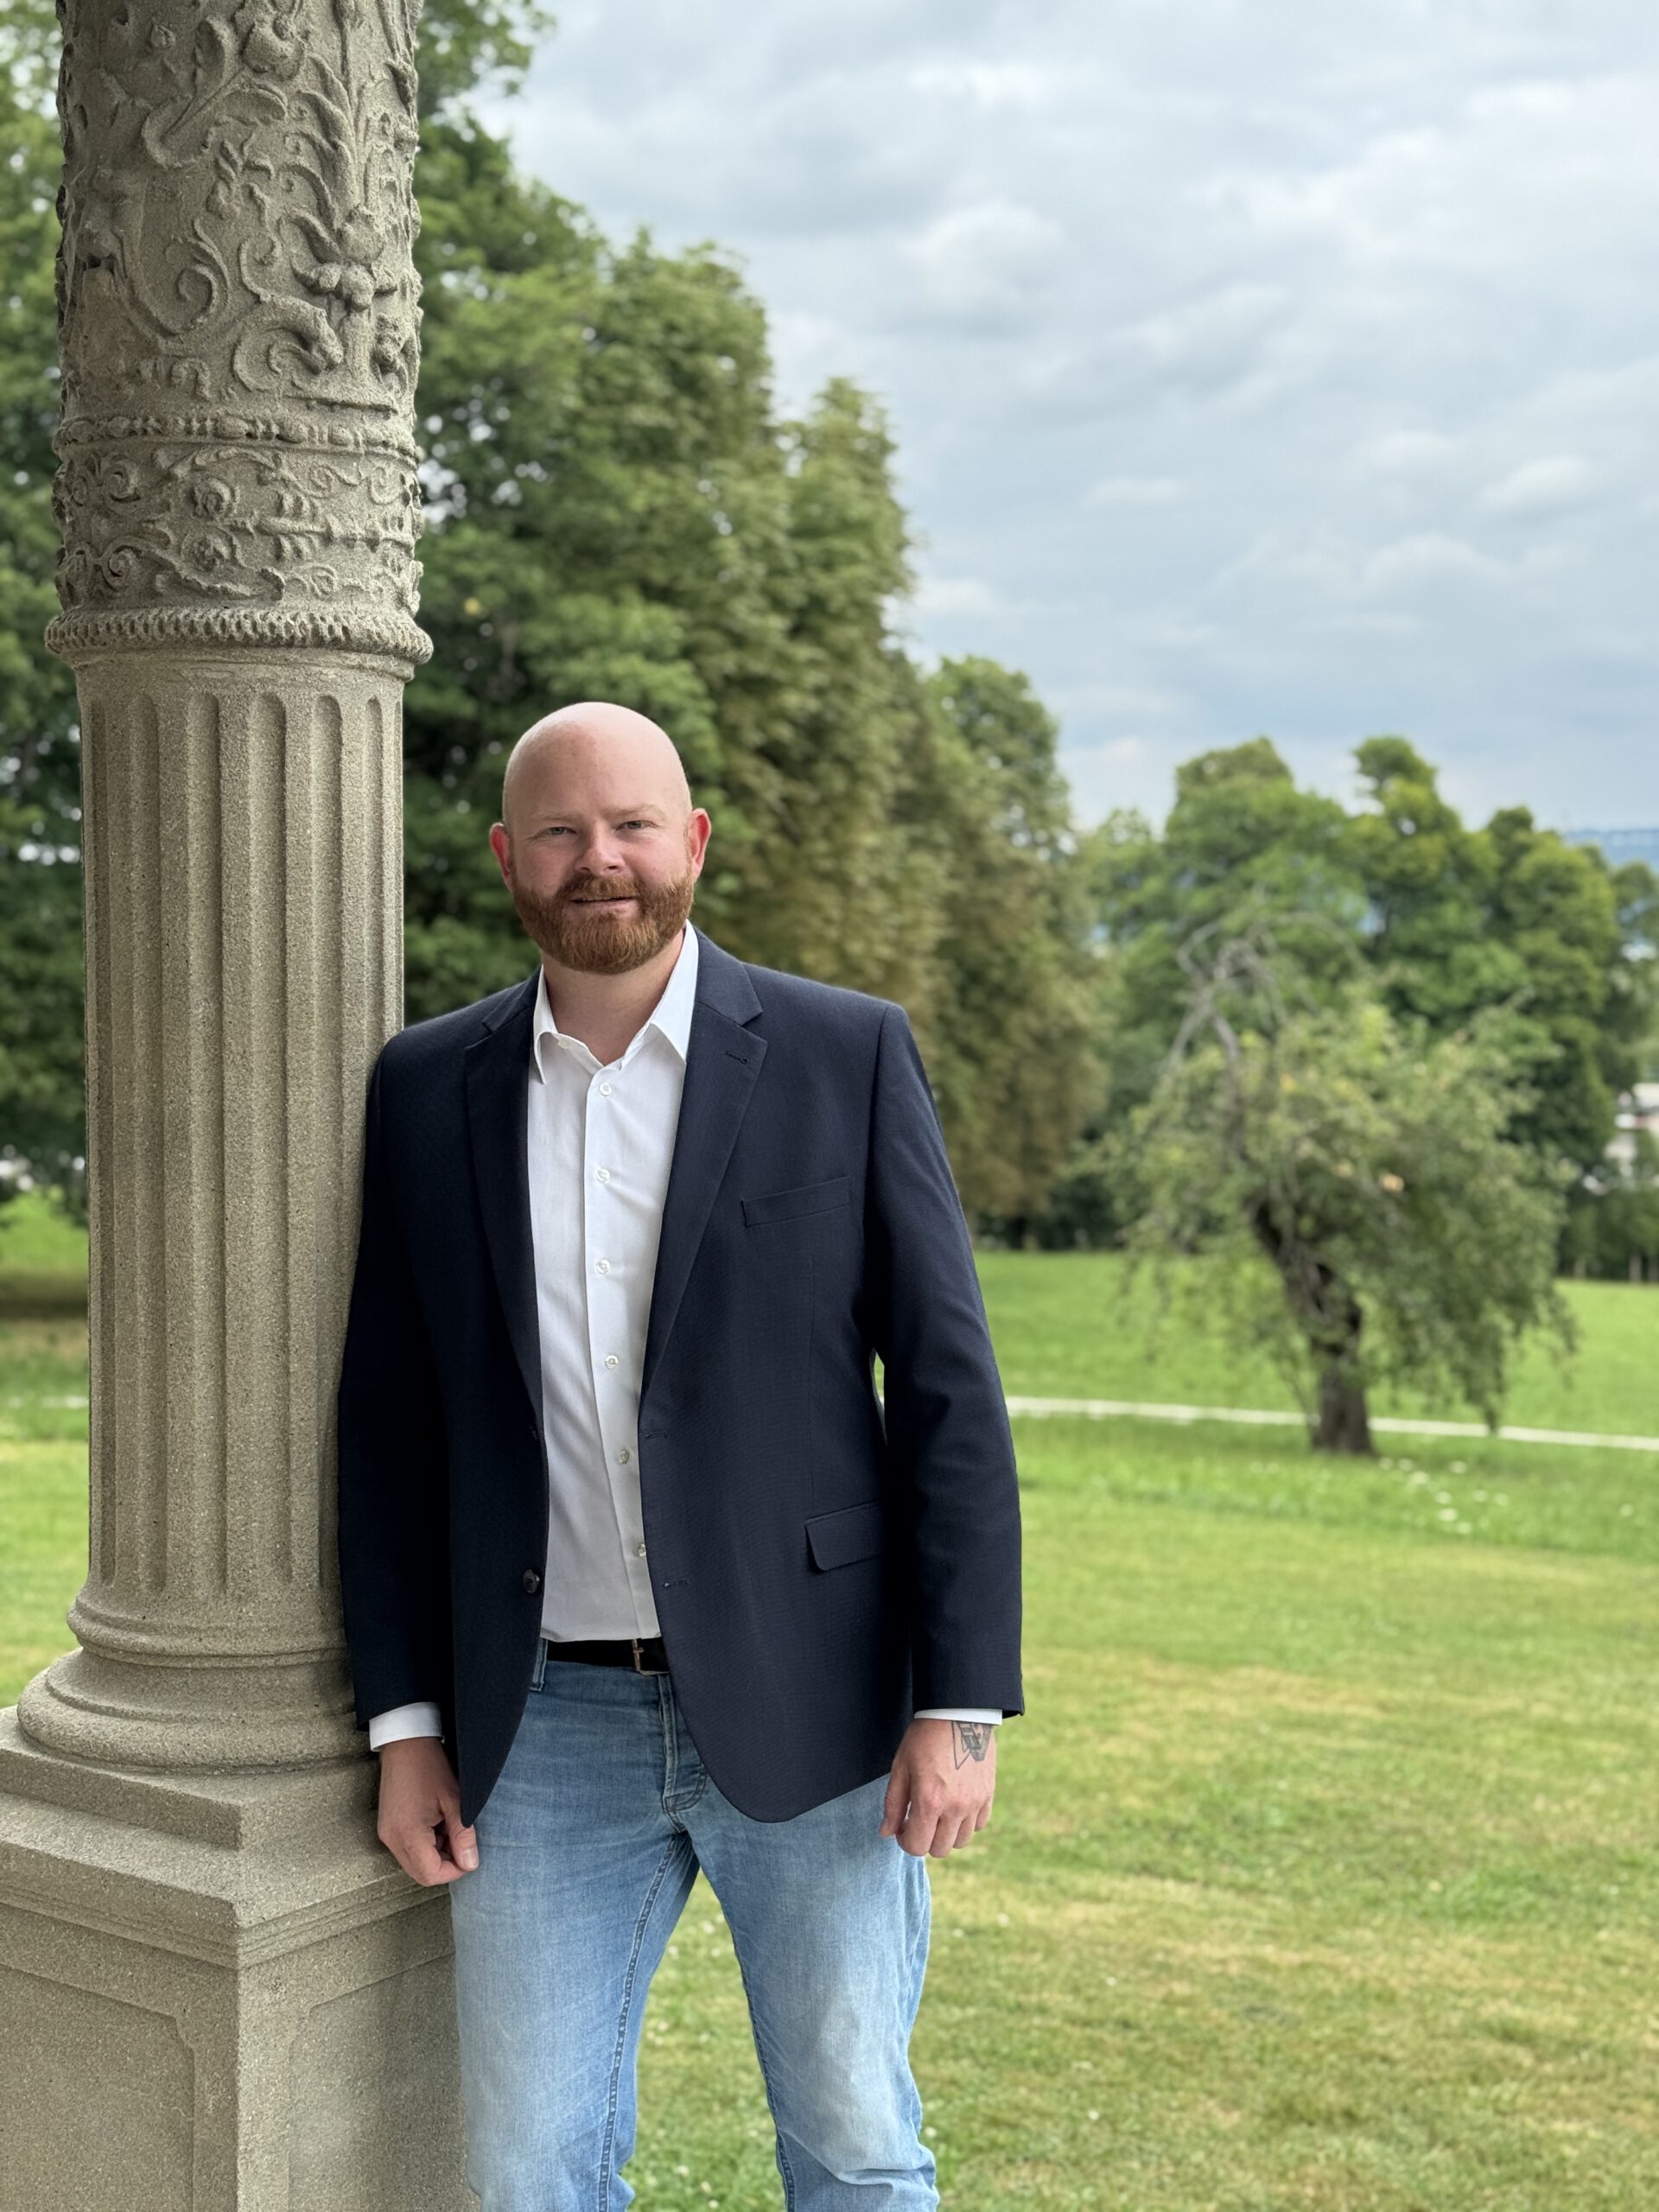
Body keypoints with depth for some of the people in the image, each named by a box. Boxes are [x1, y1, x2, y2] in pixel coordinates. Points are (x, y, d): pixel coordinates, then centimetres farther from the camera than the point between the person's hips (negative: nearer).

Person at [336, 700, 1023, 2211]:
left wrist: (962, 1704, -9)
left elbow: (947, 1391, -4)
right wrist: (405, 1720, 3)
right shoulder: (427, 1091, 4)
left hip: (806, 1708, -2)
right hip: (547, 1727, 2)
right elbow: (389, 1423, 8)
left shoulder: (848, 1056, -3)